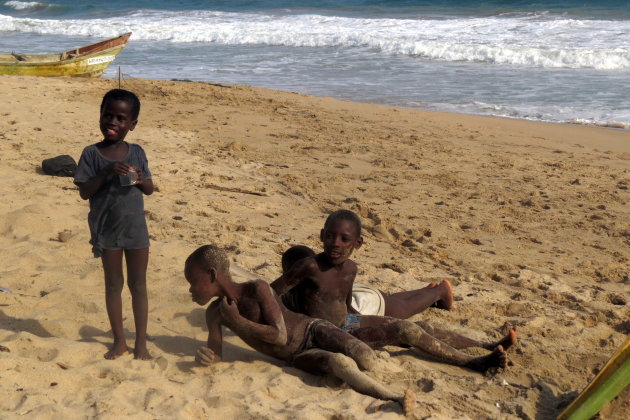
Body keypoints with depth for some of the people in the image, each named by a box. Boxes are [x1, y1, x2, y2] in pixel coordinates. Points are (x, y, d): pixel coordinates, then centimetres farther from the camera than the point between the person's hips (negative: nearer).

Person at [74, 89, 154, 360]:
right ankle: (119, 341, 23)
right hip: (107, 229, -1)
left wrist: (141, 179, -16)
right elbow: (84, 192, -11)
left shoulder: (137, 153, 0)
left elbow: (150, 190, 6)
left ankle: (141, 343, 18)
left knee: (138, 285, 8)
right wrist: (107, 172, -24)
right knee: (113, 284, 11)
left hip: (136, 228, 2)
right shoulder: (92, 154, -7)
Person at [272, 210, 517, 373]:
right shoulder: (310, 266, -26)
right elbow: (270, 294, -22)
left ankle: (487, 346, 9)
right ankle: (474, 362, -13)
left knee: (419, 329, 3)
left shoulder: (350, 269, -2)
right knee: (405, 331, -18)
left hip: (346, 323, 8)